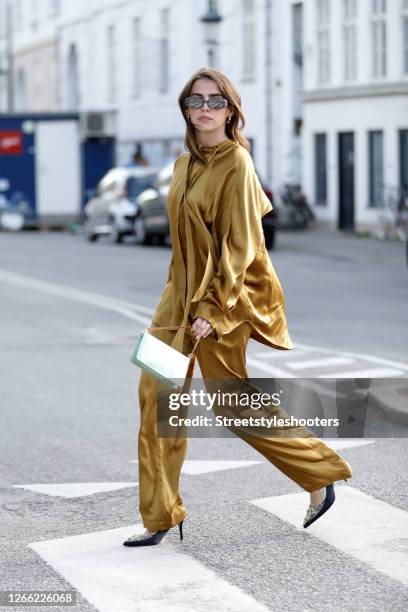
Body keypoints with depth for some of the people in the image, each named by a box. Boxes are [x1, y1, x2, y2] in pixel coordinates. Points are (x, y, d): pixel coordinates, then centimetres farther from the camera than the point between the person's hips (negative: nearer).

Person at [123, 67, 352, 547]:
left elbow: (239, 246, -17)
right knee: (156, 393, 0)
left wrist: (212, 309, -20)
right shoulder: (184, 164, 9)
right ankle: (159, 516, 8)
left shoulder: (236, 165, -14)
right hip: (182, 291, 7)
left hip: (223, 295, -7)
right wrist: (186, 298, 17)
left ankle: (320, 477, 21)